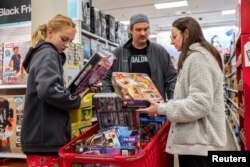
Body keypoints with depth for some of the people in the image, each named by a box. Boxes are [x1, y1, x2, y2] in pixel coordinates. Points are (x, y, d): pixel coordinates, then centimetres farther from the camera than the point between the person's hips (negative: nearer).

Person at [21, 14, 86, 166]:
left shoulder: (41, 53, 19)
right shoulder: (48, 54, -12)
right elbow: (48, 90, -30)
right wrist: (76, 101, -14)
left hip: (44, 136, 10)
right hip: (45, 139, -10)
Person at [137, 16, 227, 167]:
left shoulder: (197, 57, -14)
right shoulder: (195, 56, 18)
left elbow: (201, 103, -23)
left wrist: (162, 109, -18)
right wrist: (163, 106, 13)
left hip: (197, 141, -10)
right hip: (197, 137, 10)